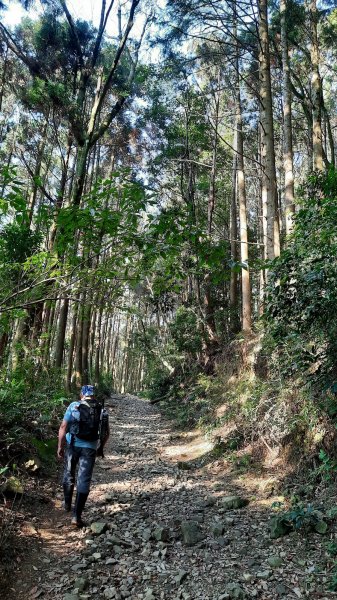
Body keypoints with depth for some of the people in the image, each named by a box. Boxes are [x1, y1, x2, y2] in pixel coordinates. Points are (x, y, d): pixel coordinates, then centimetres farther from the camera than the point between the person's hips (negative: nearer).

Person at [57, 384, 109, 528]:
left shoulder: (74, 406, -3)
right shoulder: (102, 411, 4)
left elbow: (63, 427, -8)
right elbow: (106, 434, 9)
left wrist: (60, 446, 0)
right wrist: (100, 448, 23)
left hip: (73, 446, 0)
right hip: (90, 448, 0)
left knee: (68, 475, 22)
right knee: (84, 481, 5)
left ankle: (67, 504, 38)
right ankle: (76, 516, 4)